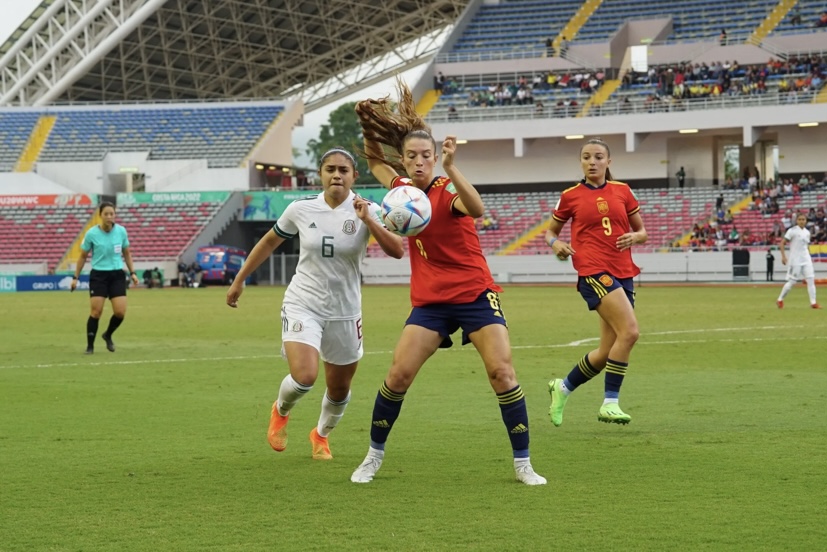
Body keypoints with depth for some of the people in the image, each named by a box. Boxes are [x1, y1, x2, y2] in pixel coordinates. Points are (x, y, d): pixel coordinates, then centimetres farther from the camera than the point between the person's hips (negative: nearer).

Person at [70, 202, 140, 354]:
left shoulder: (121, 231, -2)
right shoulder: (91, 234, -8)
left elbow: (127, 253, 13)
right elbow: (83, 256, 4)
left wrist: (132, 273, 6)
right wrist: (75, 277, 4)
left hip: (117, 275, 2)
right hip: (98, 275, -2)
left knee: (120, 312, -6)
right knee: (96, 312, -9)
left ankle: (108, 335, 23)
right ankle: (90, 346, 6)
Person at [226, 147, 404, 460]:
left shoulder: (367, 211, -9)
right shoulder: (301, 209, -6)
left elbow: (397, 251, -22)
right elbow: (270, 241, 11)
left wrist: (368, 221, -34)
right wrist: (239, 279, 14)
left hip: (345, 313, 1)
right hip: (302, 305, -1)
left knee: (339, 390, 12)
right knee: (304, 377, -23)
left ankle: (321, 435, 45)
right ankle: (281, 411, 13)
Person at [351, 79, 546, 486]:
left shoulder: (447, 192, -12)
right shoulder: (403, 191, 5)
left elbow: (476, 209, -37)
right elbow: (375, 162, 24)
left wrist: (450, 168, -52)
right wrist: (369, 127, 4)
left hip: (476, 295, -4)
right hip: (429, 300, 4)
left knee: (501, 371, -16)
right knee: (399, 375, -9)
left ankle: (523, 463, -7)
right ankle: (374, 455, 8)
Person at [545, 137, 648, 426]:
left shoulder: (622, 191, 10)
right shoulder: (571, 196, 4)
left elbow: (642, 231, 16)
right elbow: (550, 231, 15)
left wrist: (634, 237, -6)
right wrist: (556, 244, -7)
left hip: (623, 273, 5)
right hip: (593, 271, -5)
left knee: (607, 352, 5)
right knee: (629, 330, -24)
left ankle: (563, 387, 28)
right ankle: (609, 403, -17)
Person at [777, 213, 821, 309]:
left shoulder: (807, 232, 10)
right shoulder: (792, 230, -8)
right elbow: (782, 243, -10)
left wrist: (809, 257, 16)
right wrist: (783, 256, -18)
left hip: (806, 260, 6)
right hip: (795, 260, -6)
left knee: (811, 279, -5)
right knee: (792, 282, -2)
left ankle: (813, 303, -5)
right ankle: (780, 300, 15)